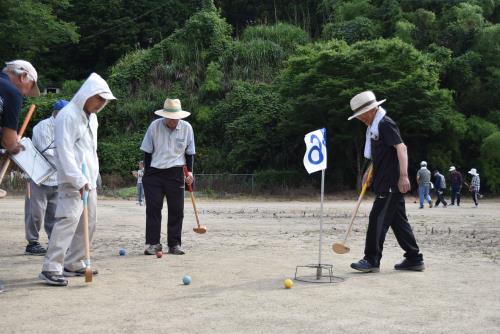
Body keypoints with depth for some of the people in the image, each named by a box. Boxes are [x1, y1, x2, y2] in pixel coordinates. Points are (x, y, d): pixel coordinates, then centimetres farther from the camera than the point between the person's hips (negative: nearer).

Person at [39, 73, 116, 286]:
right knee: (68, 220, -17)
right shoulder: (68, 116, -12)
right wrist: (78, 180, -25)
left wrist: (92, 177, 17)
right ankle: (51, 269, -15)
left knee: (88, 223, 11)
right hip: (72, 182, -10)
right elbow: (65, 152, -20)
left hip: (88, 180, 10)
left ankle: (74, 264, 20)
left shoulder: (91, 117, 17)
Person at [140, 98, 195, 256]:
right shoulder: (154, 126, -5)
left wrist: (189, 171, -2)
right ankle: (153, 243, 5)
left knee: (176, 210, 3)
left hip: (176, 174, 1)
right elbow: (147, 152, 1)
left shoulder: (186, 128, -2)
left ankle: (174, 244, 12)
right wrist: (147, 174, -2)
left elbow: (189, 152, 9)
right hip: (154, 172, -1)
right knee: (153, 208, -3)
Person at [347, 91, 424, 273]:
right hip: (388, 183, 10)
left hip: (390, 184, -10)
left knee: (378, 219, -7)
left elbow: (401, 147, -21)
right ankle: (414, 259, 17)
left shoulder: (385, 124, -12)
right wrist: (370, 173, 24)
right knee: (398, 221, 12)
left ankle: (372, 260, -2)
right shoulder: (374, 126, 17)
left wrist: (403, 175, -27)